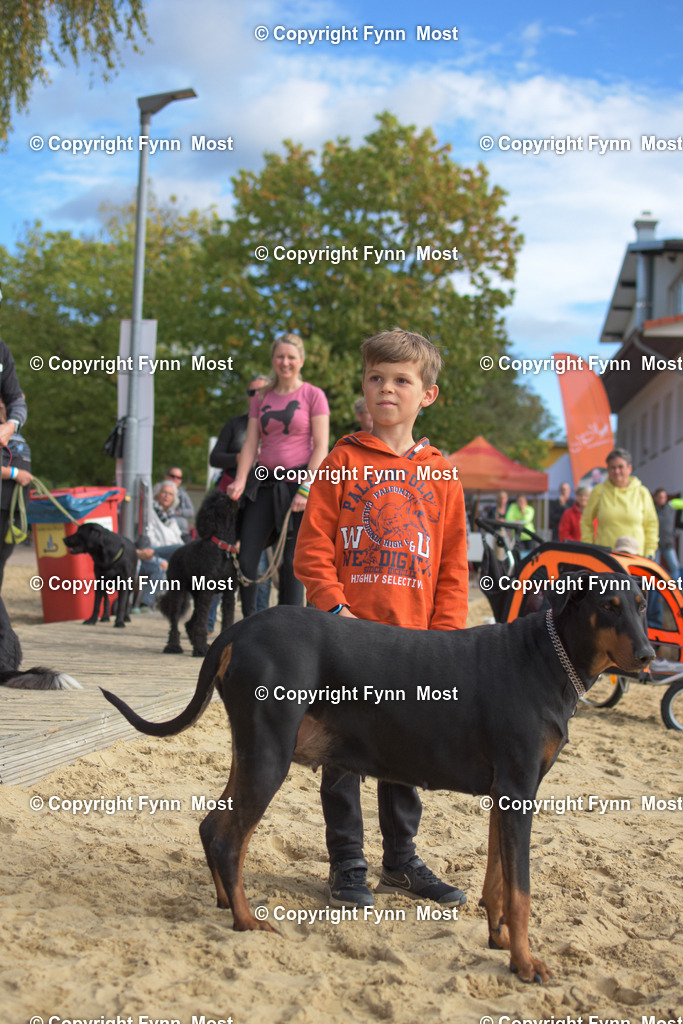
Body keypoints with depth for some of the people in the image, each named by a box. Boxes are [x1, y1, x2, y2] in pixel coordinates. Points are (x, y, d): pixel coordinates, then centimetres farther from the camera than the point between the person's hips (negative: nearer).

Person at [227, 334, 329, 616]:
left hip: (298, 483, -4)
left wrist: (306, 487, -14)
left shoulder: (313, 395, 2)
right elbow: (251, 443, 9)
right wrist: (240, 481, -5)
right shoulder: (261, 398, 15)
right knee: (245, 558, -2)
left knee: (292, 562, -3)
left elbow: (321, 447, -4)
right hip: (265, 483, 4)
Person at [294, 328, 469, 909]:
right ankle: (347, 865, 17)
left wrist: (446, 629, 0)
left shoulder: (439, 474, 8)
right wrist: (334, 606, -15)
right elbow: (313, 546, -3)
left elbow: (453, 563, 8)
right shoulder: (343, 463, 1)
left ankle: (401, 860, 27)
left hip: (413, 637, 3)